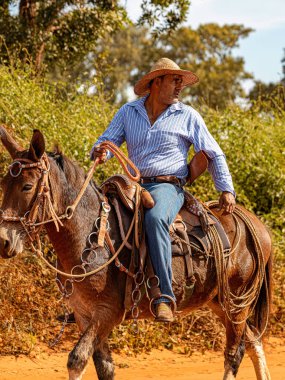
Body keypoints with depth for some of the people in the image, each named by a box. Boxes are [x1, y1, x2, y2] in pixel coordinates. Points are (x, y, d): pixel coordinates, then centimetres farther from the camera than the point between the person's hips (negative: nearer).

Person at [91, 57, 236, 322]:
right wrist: (100, 152, -18)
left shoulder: (188, 116, 7)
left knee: (155, 219, -38)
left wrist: (226, 190, 1)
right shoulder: (128, 112, 13)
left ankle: (164, 297, -42)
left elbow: (214, 155, 10)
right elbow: (107, 140, 7)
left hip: (167, 186, -4)